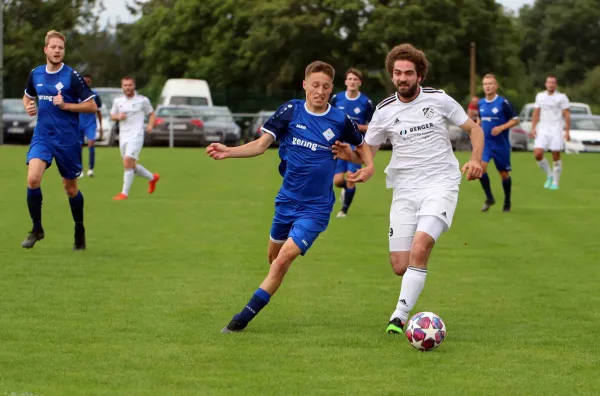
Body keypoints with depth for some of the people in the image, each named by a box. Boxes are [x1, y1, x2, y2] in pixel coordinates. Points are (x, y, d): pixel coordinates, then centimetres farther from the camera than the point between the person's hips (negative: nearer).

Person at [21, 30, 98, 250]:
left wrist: (65, 105, -17)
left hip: (67, 139, -3)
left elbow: (92, 106, -7)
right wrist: (28, 107, 2)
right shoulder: (36, 74, 5)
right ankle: (37, 229, -2)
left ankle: (79, 230, 31)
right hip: (42, 135, 3)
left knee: (70, 187, 9)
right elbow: (27, 97, 24)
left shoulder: (72, 76, -8)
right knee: (33, 179, -18)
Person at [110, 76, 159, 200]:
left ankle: (124, 193, -15)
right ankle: (152, 177, 37)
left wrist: (150, 125, -10)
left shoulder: (142, 100, -1)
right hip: (123, 137, 6)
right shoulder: (118, 100, 9)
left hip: (136, 136, -6)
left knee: (128, 162, -19)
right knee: (131, 166, 11)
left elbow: (151, 114, 9)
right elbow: (112, 115, 18)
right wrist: (118, 116, -5)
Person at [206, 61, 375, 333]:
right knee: (274, 257, 15)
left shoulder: (340, 121, -7)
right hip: (287, 200, 3)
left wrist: (369, 167, -9)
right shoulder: (290, 111, -5)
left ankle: (243, 318, -11)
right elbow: (261, 145, -6)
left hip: (315, 207, -3)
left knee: (283, 259, -15)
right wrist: (229, 152, -22)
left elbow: (361, 146, 12)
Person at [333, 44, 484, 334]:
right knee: (400, 267, -4)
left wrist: (475, 160, -10)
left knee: (419, 248, -25)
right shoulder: (385, 111, 4)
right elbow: (366, 153, 8)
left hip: (441, 184, -2)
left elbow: (474, 129, 8)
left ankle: (400, 315, -19)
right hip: (405, 189, 2)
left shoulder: (439, 99, 0)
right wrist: (349, 155, -15)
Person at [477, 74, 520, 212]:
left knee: (504, 173, 7)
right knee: (481, 167, -20)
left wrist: (501, 127, -20)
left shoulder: (503, 103, -10)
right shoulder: (481, 103, 5)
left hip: (501, 144, -3)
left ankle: (507, 202, 27)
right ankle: (489, 198, -4)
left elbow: (515, 119, -7)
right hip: (485, 143, 3)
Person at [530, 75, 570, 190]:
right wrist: (533, 128, 8)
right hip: (543, 130, 3)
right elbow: (536, 113, 16)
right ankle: (549, 175, 10)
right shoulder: (540, 96, 11)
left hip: (556, 130, -3)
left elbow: (567, 115, -2)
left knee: (556, 156, -3)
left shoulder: (561, 97, -1)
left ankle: (555, 182, 9)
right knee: (537, 154, -11)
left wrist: (567, 131, -8)